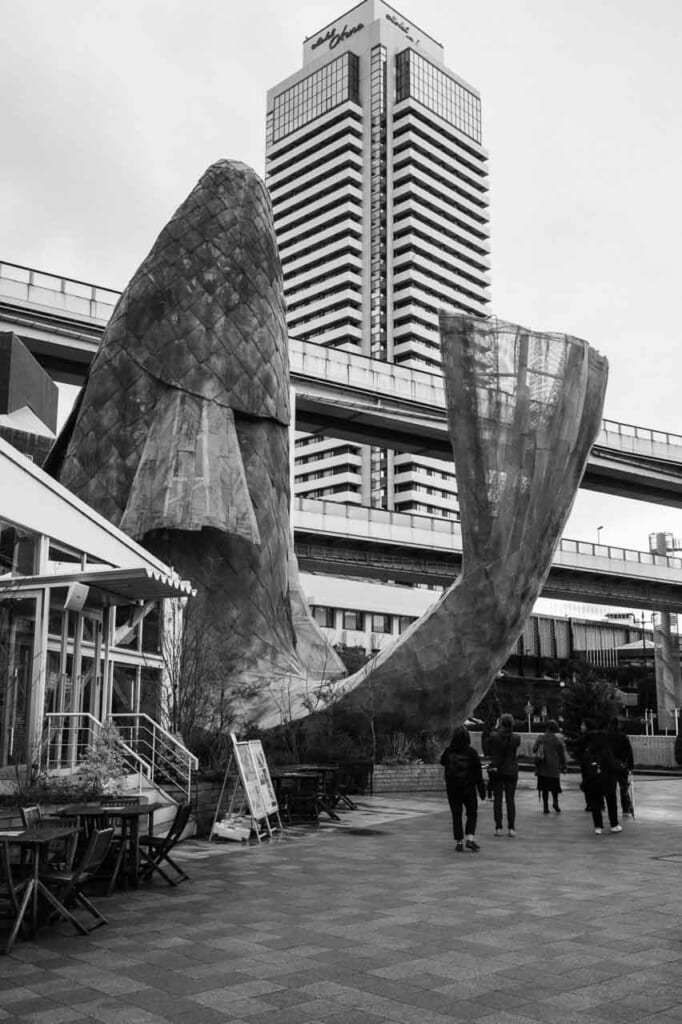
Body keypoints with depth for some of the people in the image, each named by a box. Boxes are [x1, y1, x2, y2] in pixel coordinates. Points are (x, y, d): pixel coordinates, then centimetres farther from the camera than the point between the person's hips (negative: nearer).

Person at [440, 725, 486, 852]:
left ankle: (459, 842, 7)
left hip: (452, 788, 2)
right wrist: (481, 790, 2)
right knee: (472, 814, 11)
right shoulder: (471, 753, -10)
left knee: (456, 815, 9)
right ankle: (470, 838, -3)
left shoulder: (448, 752, -6)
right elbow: (478, 773, -5)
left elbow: (442, 762, 15)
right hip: (468, 788, -2)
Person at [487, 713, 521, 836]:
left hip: (497, 771, -1)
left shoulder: (494, 736, -13)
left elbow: (489, 749, 2)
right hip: (511, 771, 1)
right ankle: (511, 828, 5)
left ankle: (499, 827, 3)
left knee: (497, 799, 5)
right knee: (510, 800, 8)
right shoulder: (516, 738, -9)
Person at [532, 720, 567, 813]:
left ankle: (545, 806, 4)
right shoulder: (558, 740, -4)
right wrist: (563, 766, 11)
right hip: (554, 768, -1)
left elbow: (534, 749, 1)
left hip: (542, 768, 1)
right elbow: (562, 755, 1)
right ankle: (555, 802, -6)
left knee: (544, 788, 6)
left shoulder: (540, 738, -1)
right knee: (555, 787, 12)